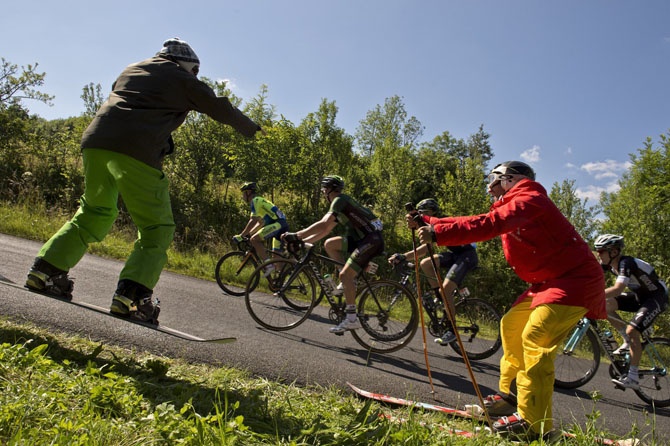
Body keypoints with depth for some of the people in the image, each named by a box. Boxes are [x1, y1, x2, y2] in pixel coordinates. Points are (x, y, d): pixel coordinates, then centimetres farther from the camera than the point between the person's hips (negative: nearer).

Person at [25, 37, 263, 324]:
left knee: (95, 213, 23)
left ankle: (45, 270, 20)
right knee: (157, 230, 1)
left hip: (95, 140, 7)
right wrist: (251, 128, 34)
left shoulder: (132, 70, 29)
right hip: (137, 150, -6)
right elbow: (221, 109, 18)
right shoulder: (182, 79, 14)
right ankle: (130, 296, -12)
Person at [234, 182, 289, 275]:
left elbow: (253, 221, -13)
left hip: (278, 223, -10)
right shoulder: (259, 201, 26)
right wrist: (248, 233, 26)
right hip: (283, 225, 10)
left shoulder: (255, 200, -3)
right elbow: (261, 223, 31)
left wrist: (241, 236, -10)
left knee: (254, 239, -18)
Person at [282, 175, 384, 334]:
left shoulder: (340, 200, -9)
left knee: (345, 275, -15)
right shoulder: (340, 203, 21)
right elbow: (325, 230, 20)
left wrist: (296, 235, -21)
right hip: (362, 238, 9)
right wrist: (303, 240, 13)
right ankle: (349, 281, 7)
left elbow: (323, 224, -22)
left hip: (372, 239, -9)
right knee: (329, 244, 5)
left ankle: (352, 319, -9)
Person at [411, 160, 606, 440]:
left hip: (576, 279, -11)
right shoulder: (510, 209, 17)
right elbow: (474, 224, 9)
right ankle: (510, 395, 22)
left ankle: (533, 422, -14)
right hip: (549, 281, 11)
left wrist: (437, 234, -33)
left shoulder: (528, 200, -15)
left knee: (535, 337, -19)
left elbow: (486, 226, -30)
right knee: (511, 324, 12)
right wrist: (426, 222, 1)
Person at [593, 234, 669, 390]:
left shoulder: (626, 263, -31)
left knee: (632, 331, -23)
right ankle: (628, 342, 5)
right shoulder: (608, 264, -7)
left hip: (657, 297, -8)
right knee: (606, 305, -12)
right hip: (640, 296, 8)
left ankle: (633, 378, -13)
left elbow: (617, 289, -44)